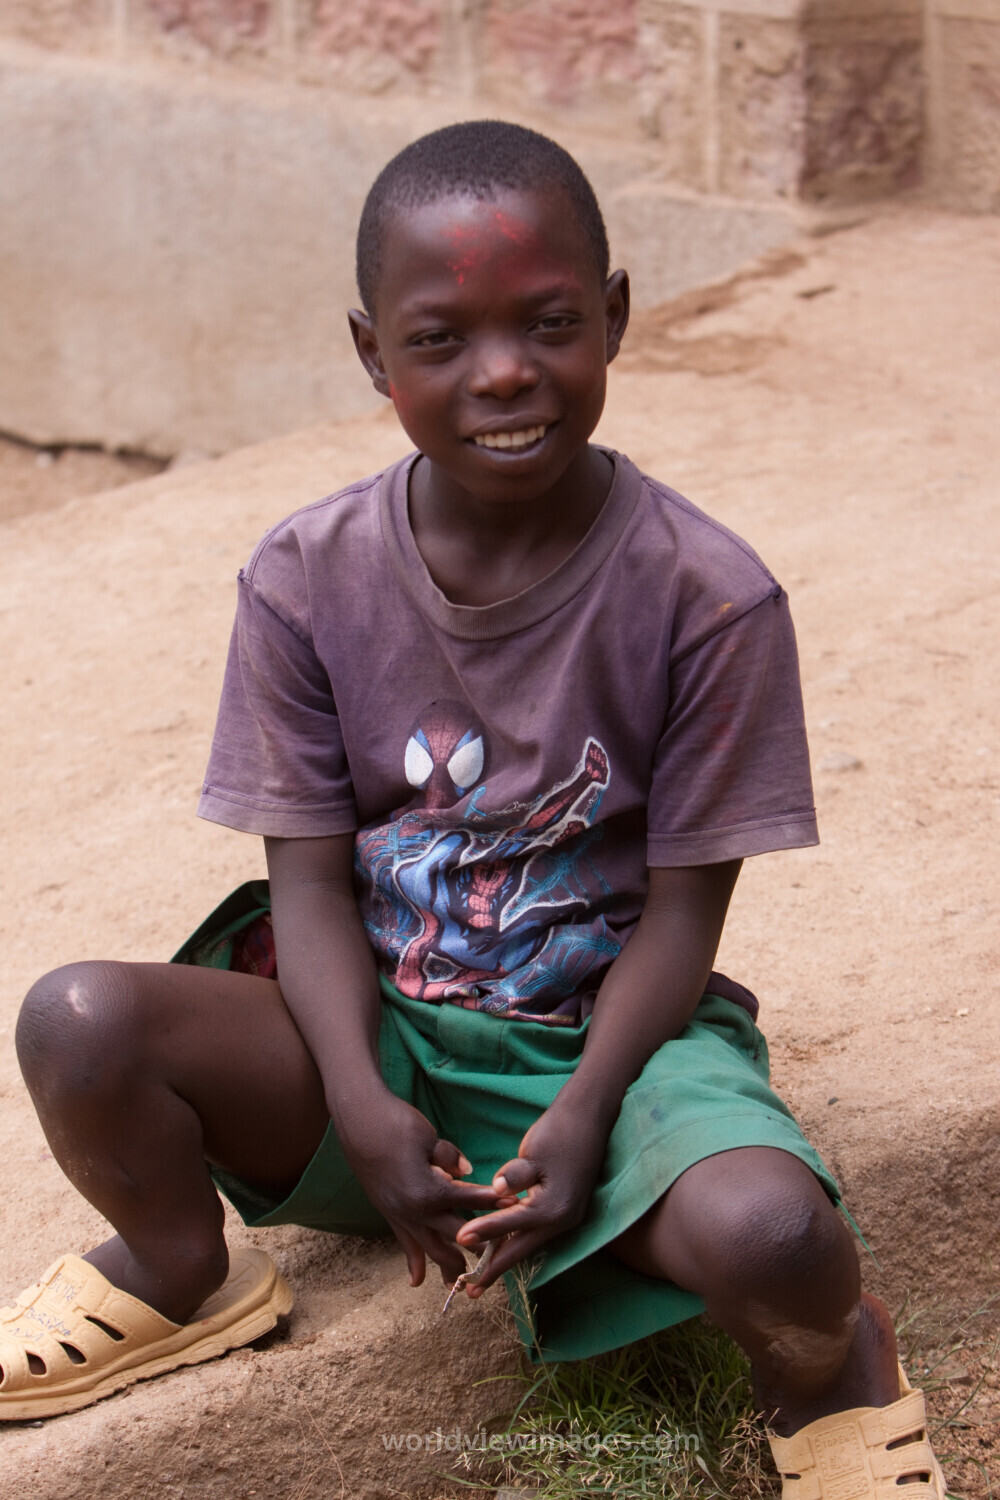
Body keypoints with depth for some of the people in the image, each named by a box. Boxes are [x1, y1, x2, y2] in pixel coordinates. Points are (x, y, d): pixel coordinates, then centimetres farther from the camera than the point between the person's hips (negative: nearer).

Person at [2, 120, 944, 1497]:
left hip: (611, 1029, -2)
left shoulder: (708, 596, -13)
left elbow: (685, 906, -8)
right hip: (375, 1022, 3)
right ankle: (183, 1275, 10)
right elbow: (310, 876, -4)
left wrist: (580, 1118, -22)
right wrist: (362, 1104, -20)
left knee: (766, 1234, -36)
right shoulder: (309, 578, -6)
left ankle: (828, 1363, 5)